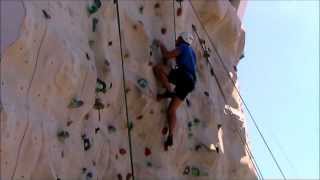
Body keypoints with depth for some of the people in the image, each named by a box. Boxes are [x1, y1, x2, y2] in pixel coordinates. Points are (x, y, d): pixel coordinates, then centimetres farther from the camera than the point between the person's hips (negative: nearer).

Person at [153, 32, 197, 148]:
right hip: (190, 81, 9)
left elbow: (167, 55, 0)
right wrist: (176, 57, 45)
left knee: (158, 68, -12)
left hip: (183, 76, -9)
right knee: (172, 109, 6)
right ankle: (170, 136, -5)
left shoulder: (183, 47, 8)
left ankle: (169, 91, -22)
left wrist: (161, 45, 16)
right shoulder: (191, 51, 32)